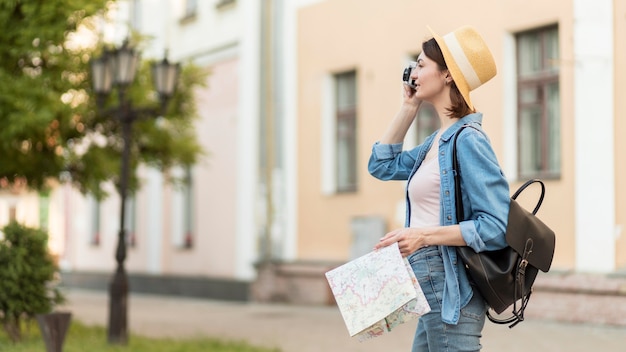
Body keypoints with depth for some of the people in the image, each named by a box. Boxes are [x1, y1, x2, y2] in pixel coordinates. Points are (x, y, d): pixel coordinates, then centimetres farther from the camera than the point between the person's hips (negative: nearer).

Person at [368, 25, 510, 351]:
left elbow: (497, 226, -19)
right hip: (433, 292, 10)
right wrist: (408, 107, 18)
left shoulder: (468, 140, -14)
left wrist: (425, 235, -24)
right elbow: (383, 164, 26)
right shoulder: (438, 140, 13)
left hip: (451, 292, -10)